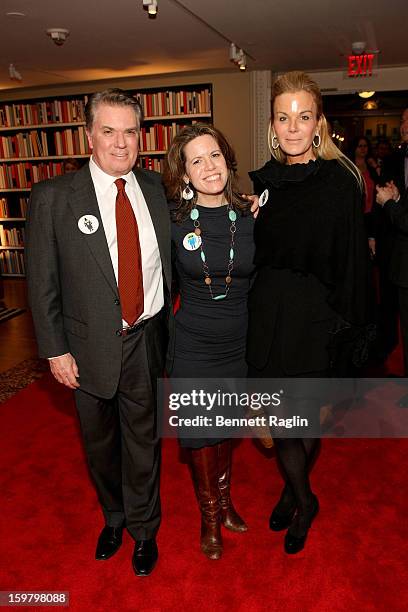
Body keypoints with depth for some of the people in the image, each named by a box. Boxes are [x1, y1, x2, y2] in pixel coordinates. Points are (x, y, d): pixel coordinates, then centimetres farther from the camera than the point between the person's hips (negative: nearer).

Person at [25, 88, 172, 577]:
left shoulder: (156, 188, 0)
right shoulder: (53, 198, -9)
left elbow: (169, 261, 6)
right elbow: (42, 282, -7)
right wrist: (55, 350, -8)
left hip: (148, 340, 2)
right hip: (91, 346, -1)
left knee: (143, 438, 16)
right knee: (99, 442, 19)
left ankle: (143, 527, 42)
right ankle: (113, 517, 48)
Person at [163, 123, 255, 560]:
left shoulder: (249, 218, -6)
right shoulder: (172, 220, -9)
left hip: (238, 346, 2)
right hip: (191, 348, -1)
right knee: (199, 433, 14)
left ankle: (224, 499, 47)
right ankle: (210, 515, 39)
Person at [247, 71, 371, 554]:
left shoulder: (339, 181, -9)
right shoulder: (262, 181, 5)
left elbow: (352, 259, -10)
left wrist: (347, 324, -11)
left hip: (315, 318, -4)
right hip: (267, 315, 4)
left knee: (306, 411, 12)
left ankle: (297, 492, 40)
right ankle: (301, 498, 38)